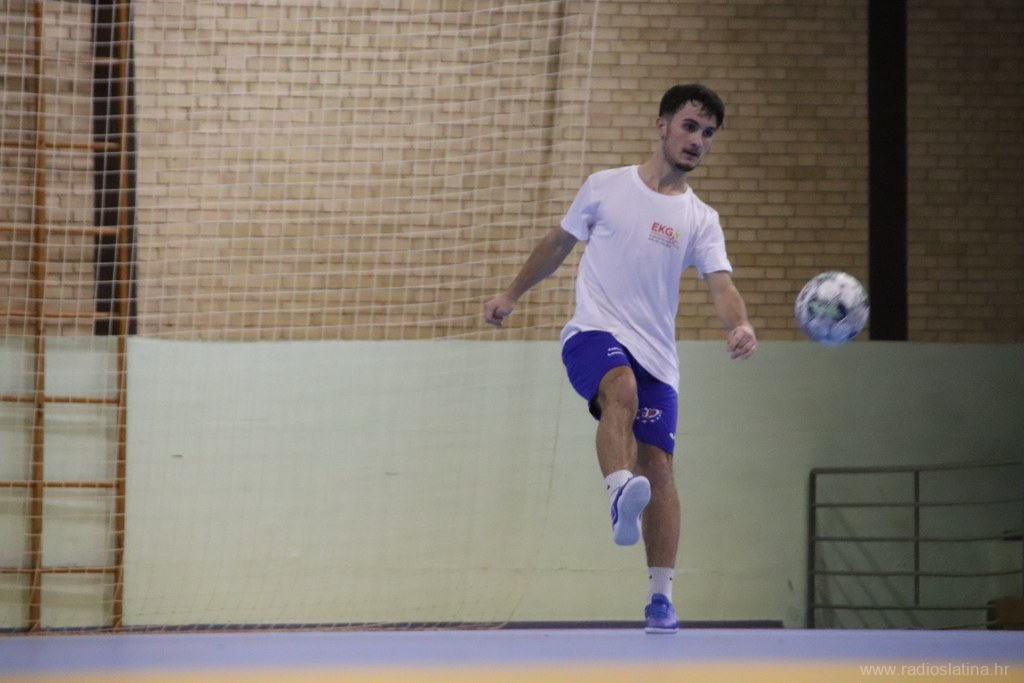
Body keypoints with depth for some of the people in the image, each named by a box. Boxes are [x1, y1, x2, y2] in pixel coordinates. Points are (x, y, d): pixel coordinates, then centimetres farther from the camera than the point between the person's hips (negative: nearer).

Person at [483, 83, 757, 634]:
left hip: (656, 357, 2)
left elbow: (720, 285, -9)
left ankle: (660, 597, 1)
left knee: (658, 467, -6)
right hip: (593, 333, -2)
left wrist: (740, 325, -29)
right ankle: (620, 495, -59)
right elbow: (558, 244, 22)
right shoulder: (604, 187, 7)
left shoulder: (700, 221, 6)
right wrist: (512, 294, 26)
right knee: (621, 387, -36)